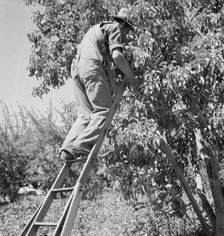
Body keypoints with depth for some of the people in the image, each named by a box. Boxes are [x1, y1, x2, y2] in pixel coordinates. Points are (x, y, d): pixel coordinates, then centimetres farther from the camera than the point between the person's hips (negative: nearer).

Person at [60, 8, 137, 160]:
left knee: (85, 114, 5)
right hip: (92, 67, -8)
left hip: (78, 68, 9)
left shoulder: (97, 28, 35)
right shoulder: (114, 28, 8)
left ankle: (68, 149, -6)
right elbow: (116, 55, -9)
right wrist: (131, 78, -3)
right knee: (104, 109, -10)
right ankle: (82, 146, -22)